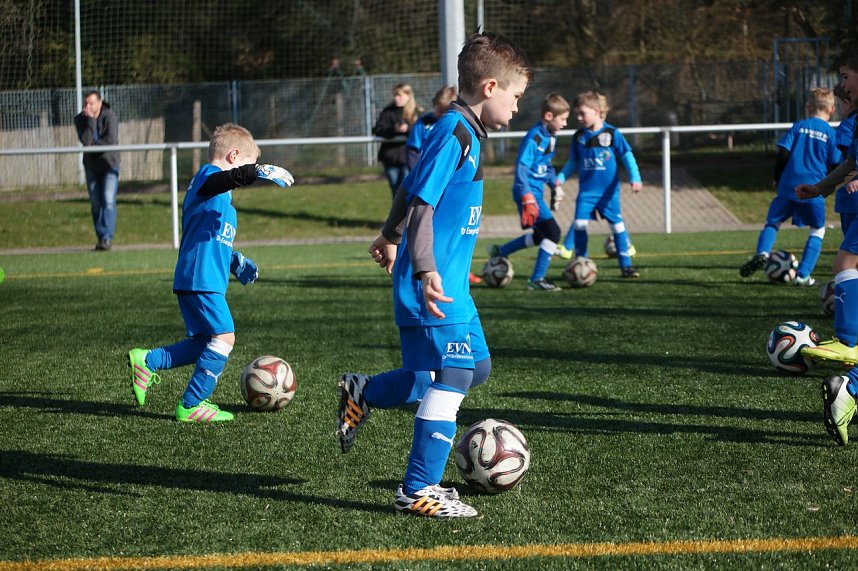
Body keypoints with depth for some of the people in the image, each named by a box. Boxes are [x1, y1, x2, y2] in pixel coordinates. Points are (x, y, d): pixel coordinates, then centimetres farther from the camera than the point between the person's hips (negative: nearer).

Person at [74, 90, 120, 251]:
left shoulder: (109, 116, -13)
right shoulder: (80, 119, -7)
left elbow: (111, 140, -24)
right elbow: (85, 141, -21)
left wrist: (93, 145, -14)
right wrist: (91, 121, -27)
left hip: (109, 163, -3)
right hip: (91, 165, 3)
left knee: (108, 200, -16)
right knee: (96, 203, 4)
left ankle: (107, 237, -19)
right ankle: (100, 237, 13)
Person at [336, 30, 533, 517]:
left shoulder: (466, 133, 13)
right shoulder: (454, 134, -17)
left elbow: (411, 190, 25)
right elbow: (420, 202, -21)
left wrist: (391, 237, 36)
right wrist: (426, 271, -25)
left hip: (450, 281, 10)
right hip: (436, 284, -10)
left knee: (475, 366, 18)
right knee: (452, 379, -8)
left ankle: (362, 394, 28)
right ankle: (418, 491, -1)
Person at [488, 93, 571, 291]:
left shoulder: (550, 137, 10)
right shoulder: (534, 138, -18)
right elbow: (521, 168, -23)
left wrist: (555, 185, 18)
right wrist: (528, 198, -28)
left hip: (537, 192, 10)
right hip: (529, 191, -10)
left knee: (541, 236, 19)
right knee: (552, 231, -13)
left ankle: (499, 252, 34)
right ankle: (537, 279, -6)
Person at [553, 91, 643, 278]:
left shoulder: (611, 133, -6)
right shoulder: (578, 137, 4)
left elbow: (627, 156, -3)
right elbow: (573, 163, 14)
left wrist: (634, 177, -12)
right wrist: (560, 177, 1)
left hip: (608, 191, -2)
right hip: (586, 191, 2)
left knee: (617, 225, 0)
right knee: (579, 224, -9)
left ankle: (626, 265, 8)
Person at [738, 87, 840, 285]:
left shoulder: (798, 126, 5)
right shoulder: (832, 134, 2)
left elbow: (783, 154, -1)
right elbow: (835, 166, 3)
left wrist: (777, 179, 12)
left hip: (788, 187, 1)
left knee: (772, 223, 14)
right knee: (817, 231, 13)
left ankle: (762, 253, -15)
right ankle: (803, 275, 3)